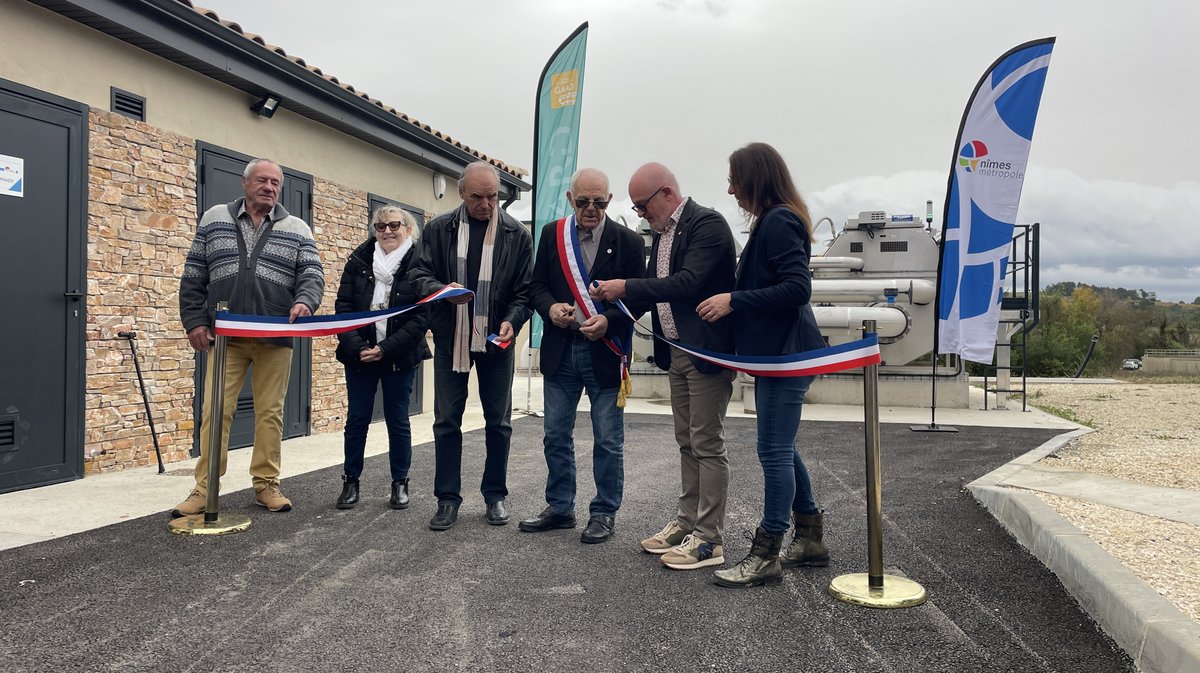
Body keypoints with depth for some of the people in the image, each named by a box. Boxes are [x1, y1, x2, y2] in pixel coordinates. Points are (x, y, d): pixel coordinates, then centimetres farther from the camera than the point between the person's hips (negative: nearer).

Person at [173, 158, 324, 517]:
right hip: (225, 335, 0)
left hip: (276, 339, 0)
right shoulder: (214, 219, 10)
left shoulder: (297, 229, 9)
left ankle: (266, 484, 15)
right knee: (215, 411, -1)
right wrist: (194, 321, 1)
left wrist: (304, 302, -21)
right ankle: (204, 489, 6)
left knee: (270, 412, 5)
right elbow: (193, 276, 10)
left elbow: (312, 274, 1)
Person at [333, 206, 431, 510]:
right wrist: (356, 346, -13)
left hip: (400, 357, -2)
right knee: (357, 419, 7)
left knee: (397, 420, 6)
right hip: (360, 354, 2)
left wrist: (386, 348, -18)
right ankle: (351, 481, 20)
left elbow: (421, 317, -12)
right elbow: (343, 306, -1)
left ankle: (400, 483, 19)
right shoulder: (359, 260, 1)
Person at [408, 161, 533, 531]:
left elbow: (525, 289, -1)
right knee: (446, 421, 4)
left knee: (498, 421, 7)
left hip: (496, 339, 0)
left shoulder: (516, 234, -2)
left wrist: (512, 321, -18)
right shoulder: (439, 229, 0)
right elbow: (418, 274, -1)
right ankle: (448, 499, 15)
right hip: (450, 337, 0)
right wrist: (442, 290, -21)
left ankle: (495, 495, 21)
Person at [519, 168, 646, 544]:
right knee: (556, 436, 12)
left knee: (608, 441, 5)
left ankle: (604, 513, 19)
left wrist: (608, 320, -22)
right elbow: (538, 285, 9)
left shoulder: (628, 242, -3)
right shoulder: (552, 235, 6)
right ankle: (560, 508, 26)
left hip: (605, 351, -3)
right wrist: (551, 307, -13)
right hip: (560, 349, 4)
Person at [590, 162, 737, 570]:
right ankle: (687, 523, 25)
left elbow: (688, 282, -24)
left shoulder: (707, 224, -13)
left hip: (707, 351, -9)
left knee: (707, 445, -4)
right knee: (687, 443, 15)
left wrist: (626, 287, -21)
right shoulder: (662, 234, 15)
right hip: (676, 353, 9)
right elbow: (652, 291, 14)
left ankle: (709, 540, 4)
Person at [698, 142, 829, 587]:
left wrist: (734, 300, -20)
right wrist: (733, 301, 12)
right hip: (776, 351, 11)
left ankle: (766, 556, 5)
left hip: (785, 355, -11)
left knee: (774, 452, -4)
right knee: (782, 449, 17)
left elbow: (798, 288, -23)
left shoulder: (779, 222, -15)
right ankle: (810, 539, 28)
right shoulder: (773, 221, 16)